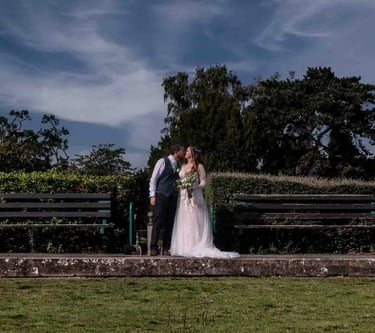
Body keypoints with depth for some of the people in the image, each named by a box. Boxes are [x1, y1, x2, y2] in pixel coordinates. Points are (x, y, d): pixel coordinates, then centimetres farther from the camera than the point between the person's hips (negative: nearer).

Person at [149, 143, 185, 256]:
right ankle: (153, 248, -2)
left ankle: (166, 248, 9)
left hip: (172, 197, 6)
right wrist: (152, 195, -11)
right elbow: (153, 179, -4)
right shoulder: (162, 162, -3)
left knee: (170, 224, 5)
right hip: (161, 195, -6)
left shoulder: (178, 165, 15)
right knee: (158, 222, -7)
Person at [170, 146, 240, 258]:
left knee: (195, 222, -8)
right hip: (183, 198, 5)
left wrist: (194, 187, -19)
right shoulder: (183, 167, 17)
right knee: (183, 223, 1)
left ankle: (197, 248, -7)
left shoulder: (199, 166, 1)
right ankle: (185, 248, 3)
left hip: (194, 197, -5)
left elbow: (203, 182, -4)